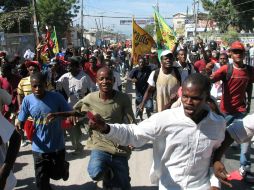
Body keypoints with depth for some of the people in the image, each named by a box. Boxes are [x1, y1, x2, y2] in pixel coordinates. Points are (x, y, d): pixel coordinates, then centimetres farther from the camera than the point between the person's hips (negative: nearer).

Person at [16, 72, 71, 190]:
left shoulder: (56, 97, -16)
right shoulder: (27, 100, -9)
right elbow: (21, 120, -1)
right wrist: (19, 126, -24)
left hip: (57, 145, -1)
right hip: (39, 148, 1)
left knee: (57, 175, 16)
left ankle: (64, 167, 50)